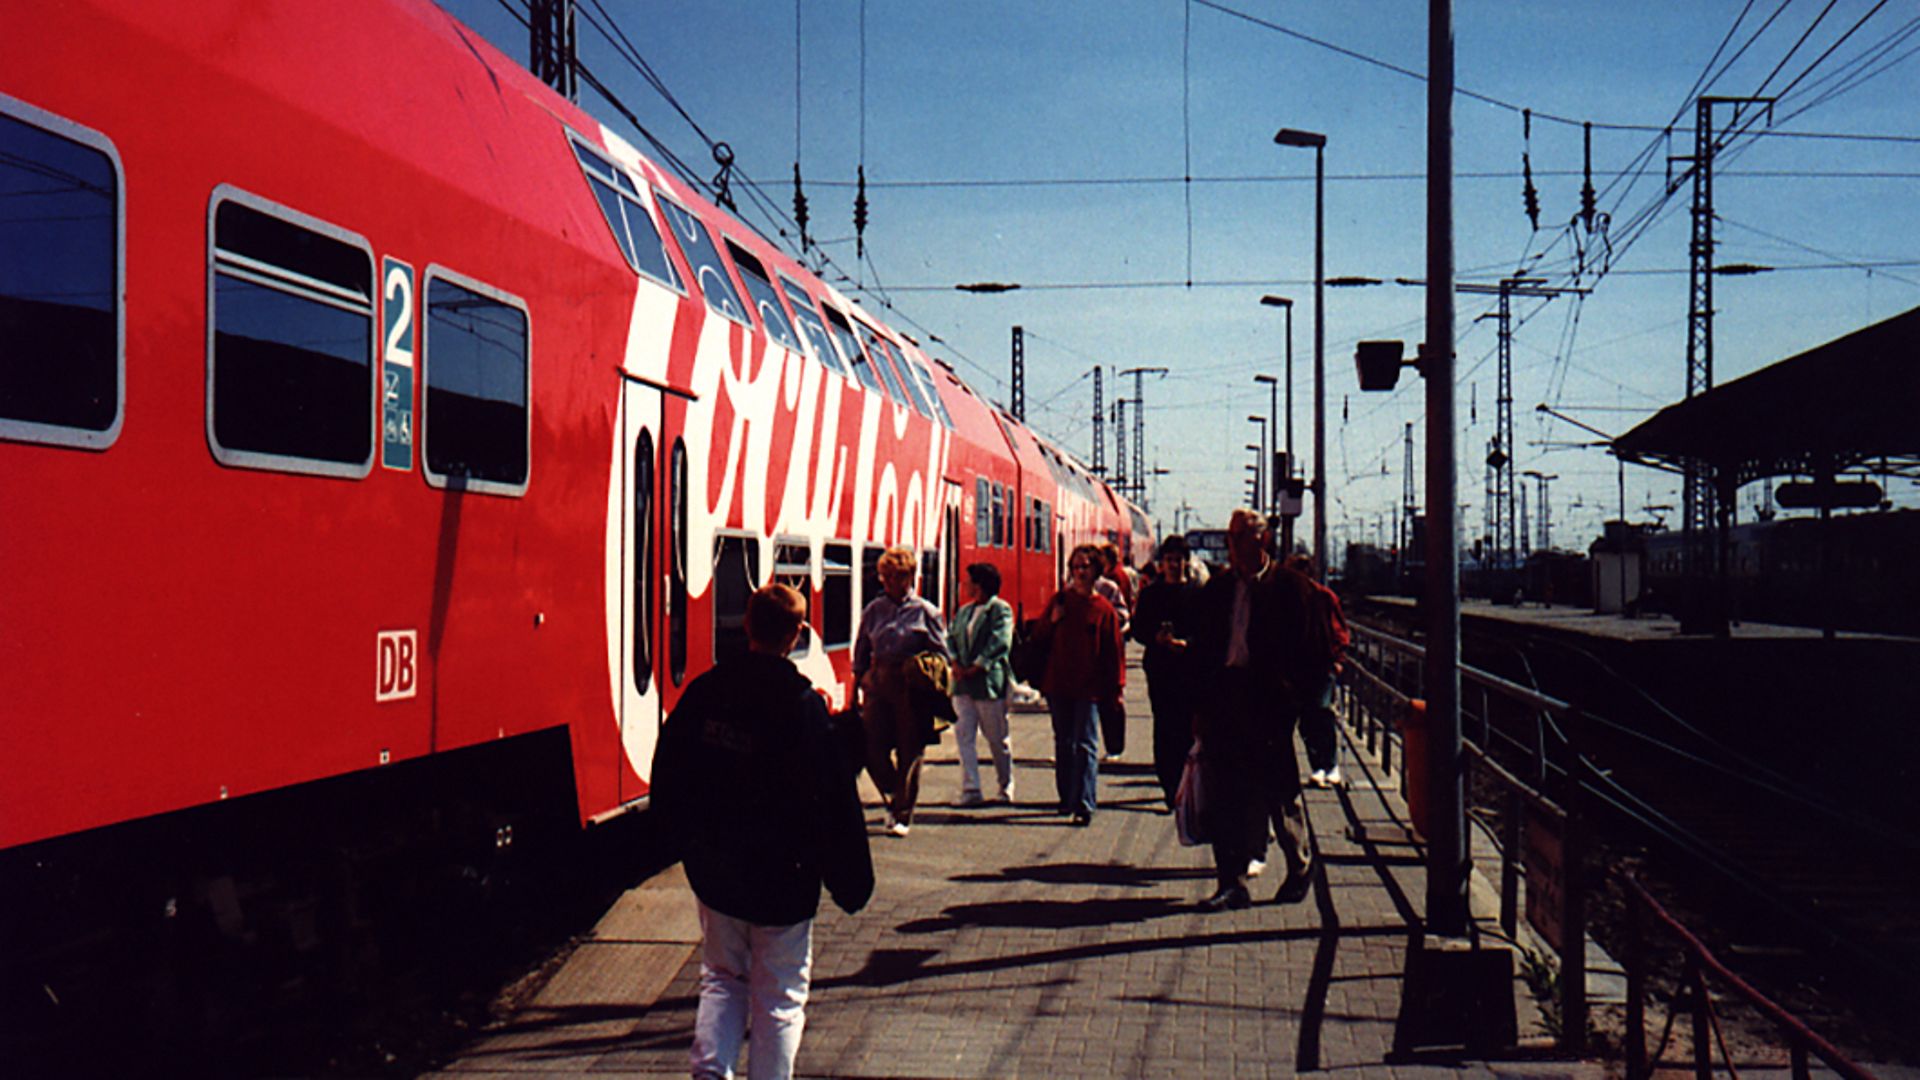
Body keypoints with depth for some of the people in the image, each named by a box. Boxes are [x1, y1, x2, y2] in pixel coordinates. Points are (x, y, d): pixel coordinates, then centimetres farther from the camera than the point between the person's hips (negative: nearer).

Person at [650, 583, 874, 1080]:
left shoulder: (703, 691, -3)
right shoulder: (804, 704, -16)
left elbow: (667, 773, 5)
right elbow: (833, 800, -15)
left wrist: (692, 843, 19)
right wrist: (849, 880, -5)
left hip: (714, 873, 4)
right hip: (782, 878, -4)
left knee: (721, 978, 19)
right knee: (779, 998, 9)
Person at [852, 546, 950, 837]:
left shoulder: (925, 612, 1)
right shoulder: (873, 611, 10)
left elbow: (940, 656, 3)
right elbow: (861, 655, 15)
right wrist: (856, 689, 10)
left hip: (911, 686, -3)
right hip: (877, 683, 3)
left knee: (909, 752, 1)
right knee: (873, 748, -1)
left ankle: (902, 815, 12)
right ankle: (893, 799, 25)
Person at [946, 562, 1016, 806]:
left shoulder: (1001, 610, -4)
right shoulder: (964, 611, 16)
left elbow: (1000, 643, -14)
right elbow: (950, 637, 10)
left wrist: (976, 668, -17)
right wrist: (955, 664, -8)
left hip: (990, 682, -6)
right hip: (962, 685, 6)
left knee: (998, 739, 5)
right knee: (963, 735, -3)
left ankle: (1006, 789, 19)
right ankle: (971, 790, -3)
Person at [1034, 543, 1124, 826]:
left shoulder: (1104, 609, 0)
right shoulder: (1060, 600, 8)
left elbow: (1114, 652, 1)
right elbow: (1040, 637, 13)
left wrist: (1115, 688, 0)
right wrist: (1052, 620, -7)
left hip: (1088, 687, -4)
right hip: (1057, 684, 4)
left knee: (1085, 745, -8)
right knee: (1063, 742, 12)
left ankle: (1084, 805, -11)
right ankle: (1067, 797, 23)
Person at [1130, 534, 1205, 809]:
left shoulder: (1197, 593, 6)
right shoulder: (1150, 593, 11)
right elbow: (1138, 629, 9)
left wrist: (1186, 642, -16)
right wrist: (1156, 638, -11)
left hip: (1190, 669, -1)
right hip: (1159, 669, 1)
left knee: (1188, 730, -4)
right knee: (1164, 729, 0)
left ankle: (1184, 786, 5)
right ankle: (1170, 785, 6)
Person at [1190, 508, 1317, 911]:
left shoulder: (1285, 587, 0)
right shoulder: (1217, 589, 13)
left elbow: (1298, 646, -3)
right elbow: (1203, 647, 14)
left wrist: (1289, 695, -12)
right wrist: (1202, 698, 6)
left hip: (1267, 697, -4)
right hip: (1223, 696, 4)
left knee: (1278, 788, 4)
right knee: (1225, 793, 4)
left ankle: (1300, 866, 25)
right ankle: (1232, 882, 9)